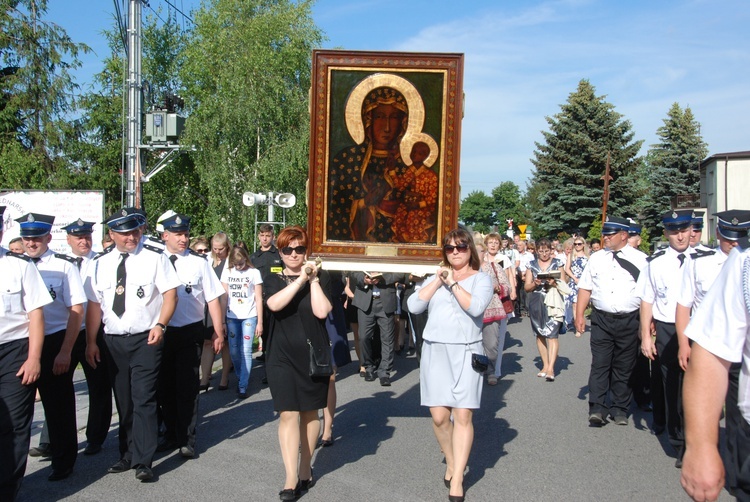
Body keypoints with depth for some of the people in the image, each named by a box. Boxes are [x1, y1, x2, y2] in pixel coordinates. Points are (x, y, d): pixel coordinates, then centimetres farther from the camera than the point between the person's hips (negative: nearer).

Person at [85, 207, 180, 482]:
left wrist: (160, 325, -21)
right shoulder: (100, 263, 7)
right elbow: (94, 304, 8)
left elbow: (170, 293, -7)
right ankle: (128, 456, 25)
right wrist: (91, 341, 5)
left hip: (145, 339, -4)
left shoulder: (155, 257, -4)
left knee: (143, 399, -8)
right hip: (113, 342, 5)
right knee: (123, 402, 14)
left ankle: (143, 462, -2)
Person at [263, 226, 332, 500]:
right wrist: (300, 278, -19)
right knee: (288, 414, -6)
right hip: (282, 356, 0)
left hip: (313, 354, 0)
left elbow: (322, 311, -13)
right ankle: (291, 479, -3)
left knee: (310, 412, 10)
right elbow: (274, 304, -17)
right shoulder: (274, 280, 6)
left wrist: (313, 279, -12)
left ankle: (305, 468, 25)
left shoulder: (320, 278, 3)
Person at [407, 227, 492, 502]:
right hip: (435, 351, 3)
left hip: (465, 352, -3)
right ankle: (451, 463, 25)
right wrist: (438, 281, -4)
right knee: (439, 416, 0)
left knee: (463, 415, -7)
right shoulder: (435, 277, 15)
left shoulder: (481, 279, 6)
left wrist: (453, 283, -10)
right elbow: (414, 306, 0)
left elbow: (476, 307, -14)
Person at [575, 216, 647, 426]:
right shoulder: (596, 258, 7)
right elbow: (585, 288, 7)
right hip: (602, 319, 1)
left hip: (629, 321, -1)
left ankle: (620, 409, 21)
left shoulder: (640, 260, -1)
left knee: (624, 368, 9)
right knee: (600, 365, -3)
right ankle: (597, 408, 0)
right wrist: (579, 315, 0)